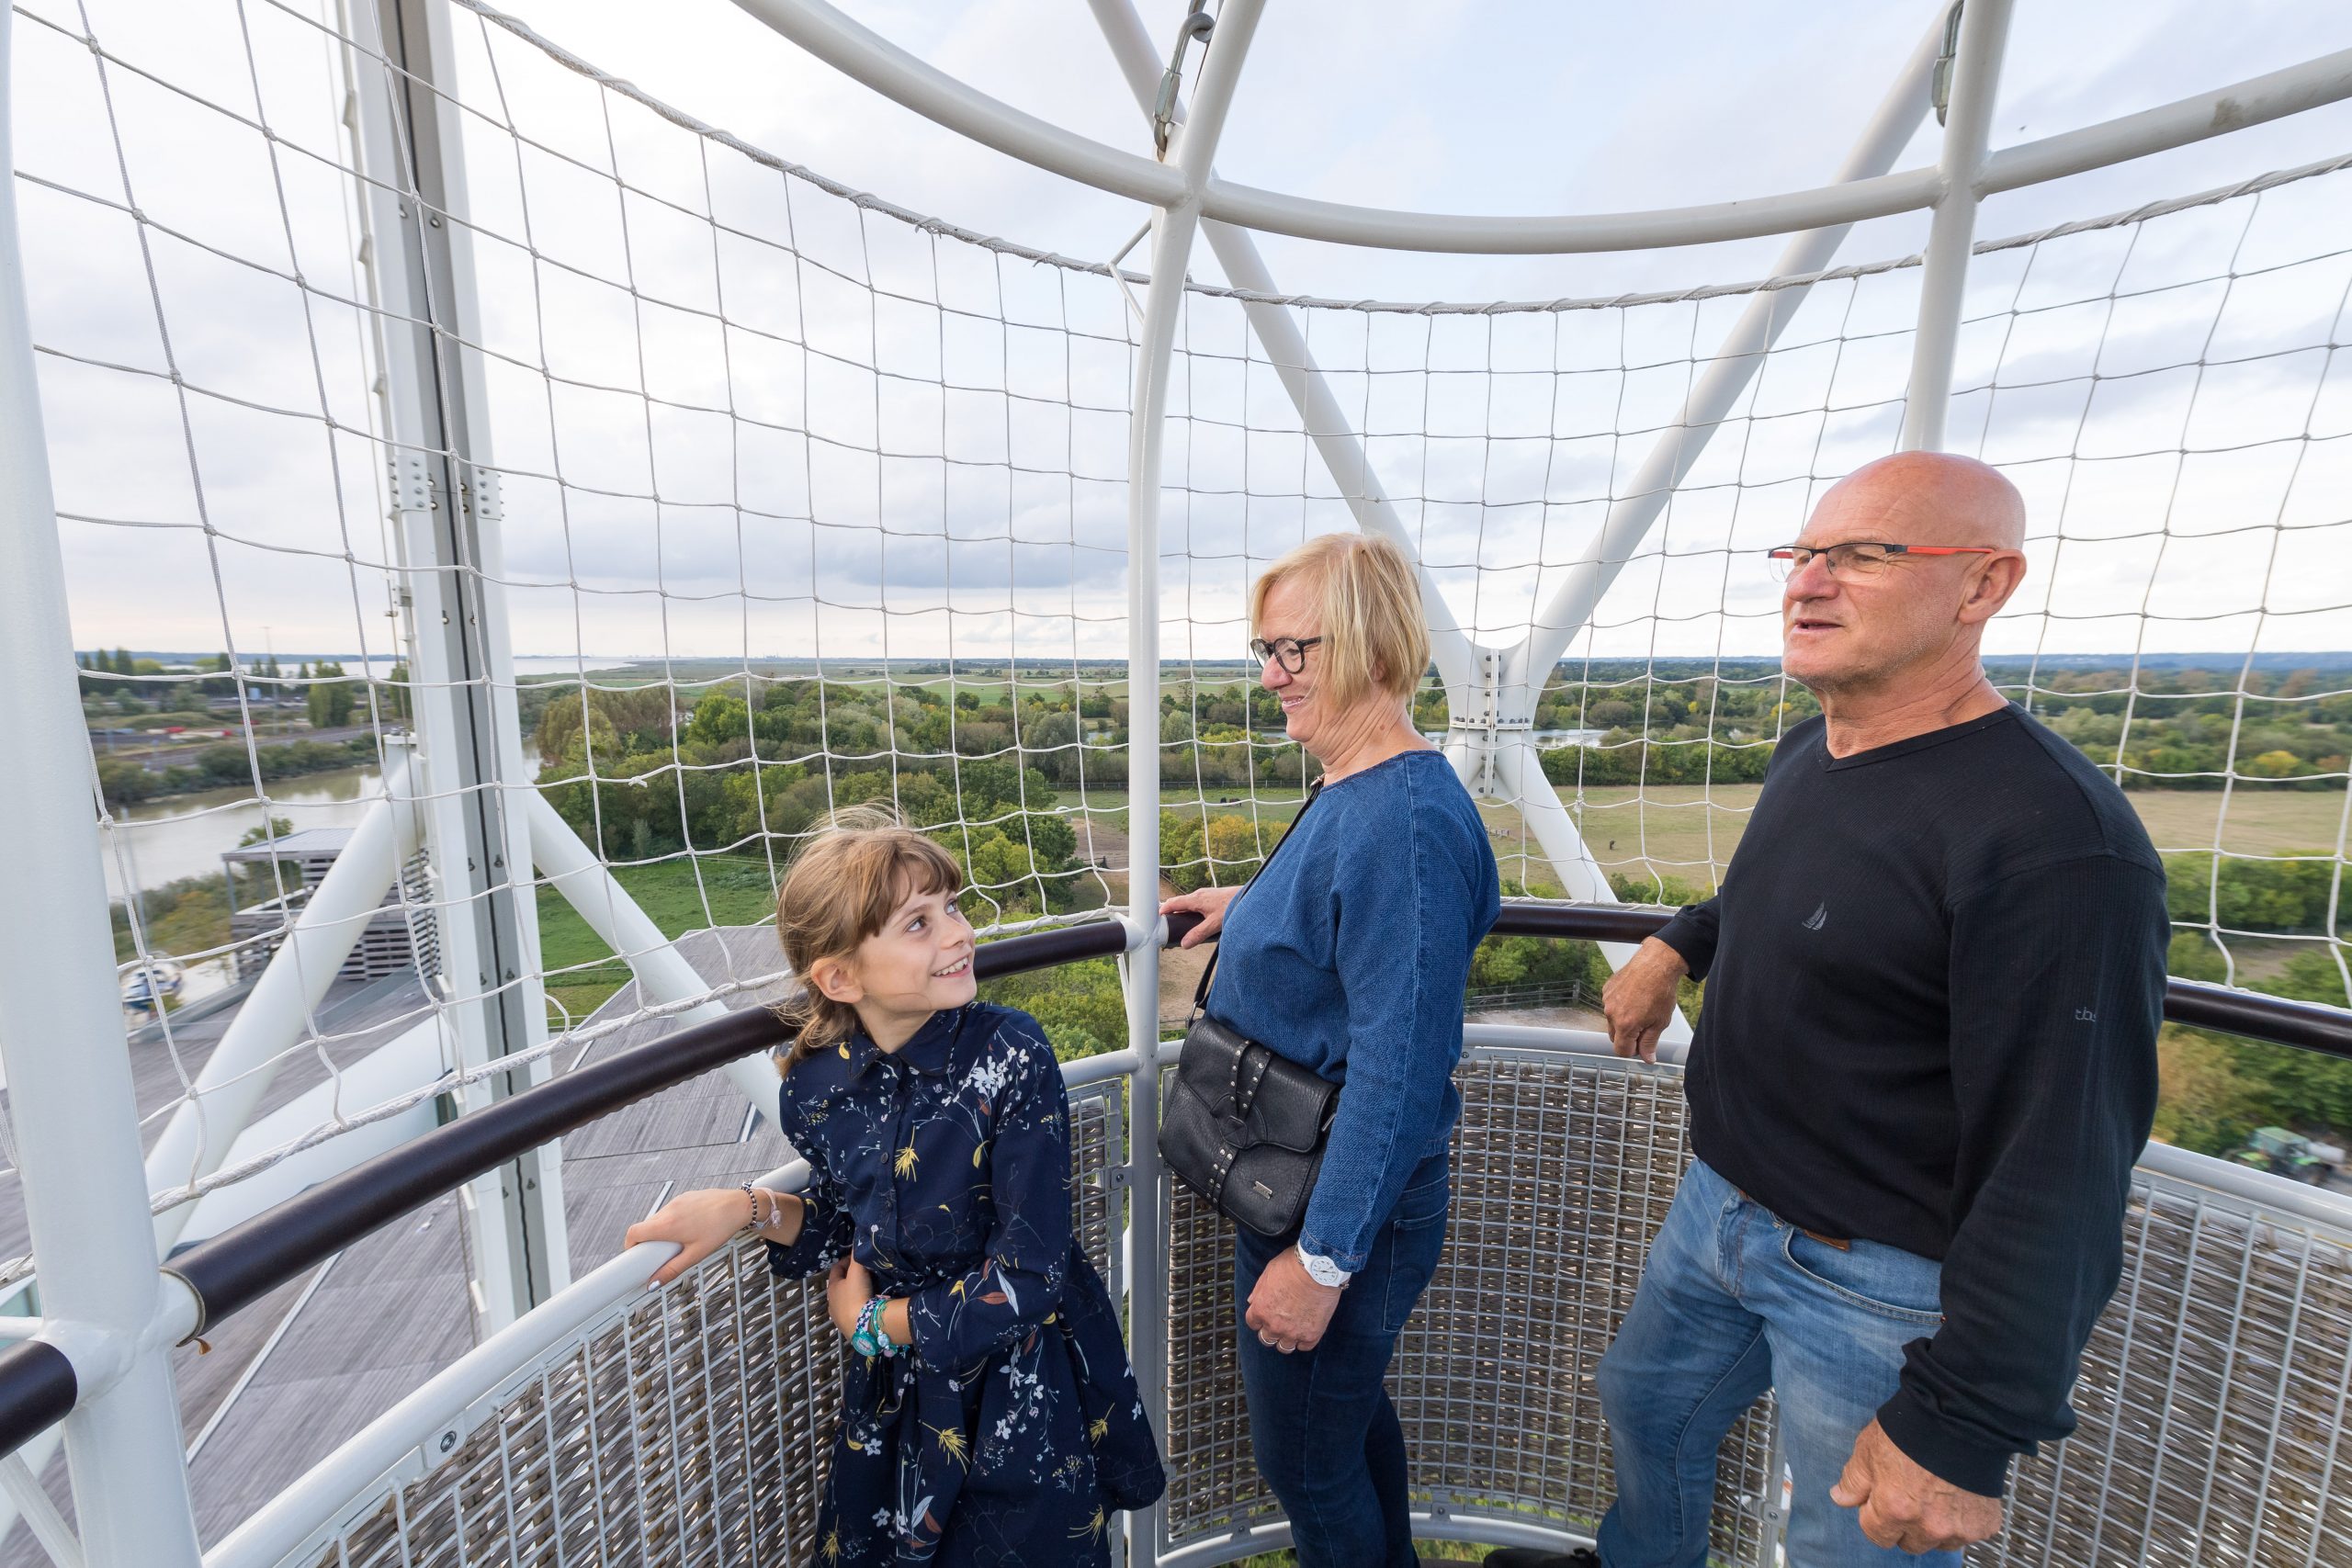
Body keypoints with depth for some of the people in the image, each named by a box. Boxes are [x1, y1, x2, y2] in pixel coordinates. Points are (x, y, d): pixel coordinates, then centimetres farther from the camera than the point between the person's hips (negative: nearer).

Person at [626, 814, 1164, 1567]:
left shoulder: (1010, 1054, -27)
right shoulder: (814, 1089, -14)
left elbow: (1026, 1278, -24)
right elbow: (847, 1223, 5)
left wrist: (873, 1323, -12)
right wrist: (753, 1208, -12)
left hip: (1026, 1388, -3)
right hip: (893, 1391, 4)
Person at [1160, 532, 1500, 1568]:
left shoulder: (1404, 817, -29)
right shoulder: (1353, 790, 2)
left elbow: (1397, 1068, -29)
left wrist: (1322, 1259, -22)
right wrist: (1249, 908, 15)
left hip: (1344, 1210, -9)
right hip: (1296, 1181, 9)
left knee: (1305, 1461, 16)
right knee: (1350, 1410, 30)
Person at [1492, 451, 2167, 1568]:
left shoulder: (2055, 841, -28)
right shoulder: (1807, 754, -1)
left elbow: (2061, 1173, -26)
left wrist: (1963, 1426, -22)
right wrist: (1679, 943, 12)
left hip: (1879, 1284, -8)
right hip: (1720, 1207, 8)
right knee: (1646, 1405, 28)